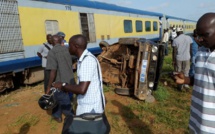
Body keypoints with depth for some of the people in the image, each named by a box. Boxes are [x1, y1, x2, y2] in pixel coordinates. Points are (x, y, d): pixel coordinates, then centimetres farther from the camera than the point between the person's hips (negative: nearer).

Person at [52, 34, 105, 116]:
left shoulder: (88, 60, -23)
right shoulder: (83, 59, 8)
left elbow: (82, 89, -29)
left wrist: (63, 85, -15)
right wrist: (66, 88, 7)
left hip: (90, 108, -9)